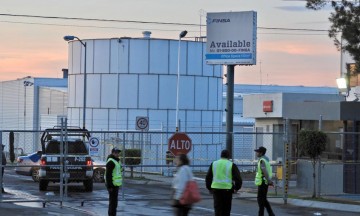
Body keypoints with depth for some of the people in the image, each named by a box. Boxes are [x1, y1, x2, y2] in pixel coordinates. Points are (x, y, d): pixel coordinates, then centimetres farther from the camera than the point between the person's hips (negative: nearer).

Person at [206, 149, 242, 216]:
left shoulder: (214, 164, 9)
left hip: (216, 189, 2)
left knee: (217, 209, 3)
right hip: (227, 189, -2)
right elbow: (238, 178, -4)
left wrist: (209, 188, 20)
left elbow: (208, 177, 11)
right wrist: (236, 188, 9)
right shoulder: (231, 165, 0)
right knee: (226, 210, 9)